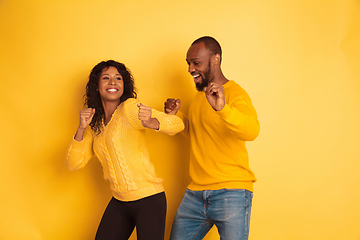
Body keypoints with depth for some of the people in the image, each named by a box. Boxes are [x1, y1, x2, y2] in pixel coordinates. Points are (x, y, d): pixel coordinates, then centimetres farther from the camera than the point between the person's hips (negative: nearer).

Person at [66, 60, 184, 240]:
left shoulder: (129, 107, -10)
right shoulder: (95, 125, 8)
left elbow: (178, 124, -17)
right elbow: (74, 164, 3)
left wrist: (150, 122, -37)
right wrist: (81, 128, -10)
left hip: (148, 198, -5)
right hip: (119, 203, 6)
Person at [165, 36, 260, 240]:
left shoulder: (234, 93, -10)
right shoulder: (200, 95, 15)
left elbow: (252, 131, -29)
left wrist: (222, 108, -44)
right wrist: (176, 115, 13)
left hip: (231, 193, -7)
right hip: (195, 193, 7)